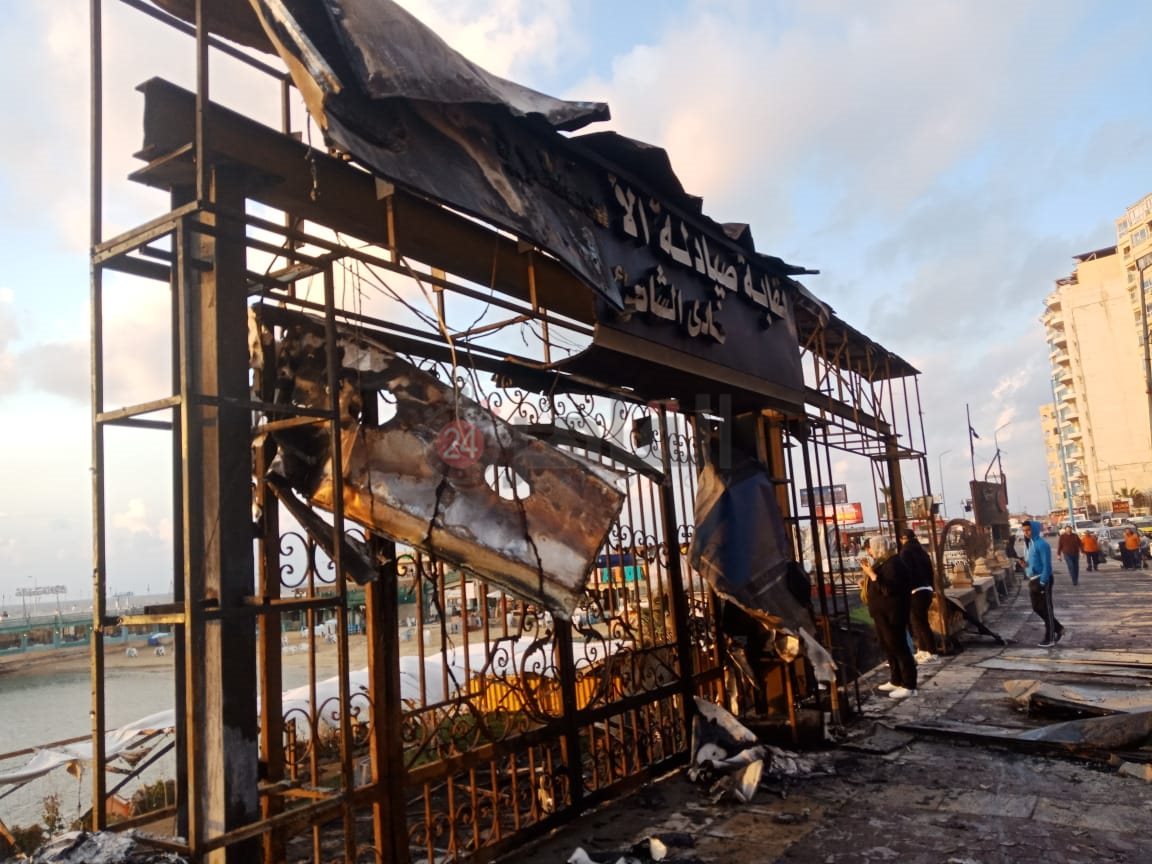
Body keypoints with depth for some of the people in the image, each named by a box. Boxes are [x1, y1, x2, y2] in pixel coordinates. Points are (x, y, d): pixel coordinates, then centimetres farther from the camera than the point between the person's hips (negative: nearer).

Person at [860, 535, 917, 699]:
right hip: (882, 613, 11)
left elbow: (888, 589, -28)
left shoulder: (894, 564, -19)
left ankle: (908, 686, -1)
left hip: (891, 614, -11)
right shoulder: (883, 563, 14)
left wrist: (872, 574, -27)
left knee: (899, 648, -6)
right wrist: (869, 571, 9)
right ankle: (895, 681, 27)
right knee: (888, 648, 17)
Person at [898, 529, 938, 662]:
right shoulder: (921, 551, 15)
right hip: (926, 590, 8)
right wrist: (930, 587, 18)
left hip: (916, 591, -8)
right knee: (920, 621, 16)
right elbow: (930, 571, 15)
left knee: (920, 623, -4)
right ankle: (922, 650, 18)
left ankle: (932, 653, -5)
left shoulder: (906, 552, -8)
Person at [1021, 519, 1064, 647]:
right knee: (1037, 608, 15)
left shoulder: (1041, 544, -16)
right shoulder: (1030, 543, 10)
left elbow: (1047, 565, -19)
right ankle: (1058, 628, 30)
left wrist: (1042, 583, -21)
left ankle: (1049, 639, 8)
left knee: (1046, 609, 0)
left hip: (1042, 580, -9)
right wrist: (1025, 563, -1)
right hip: (1033, 580, 9)